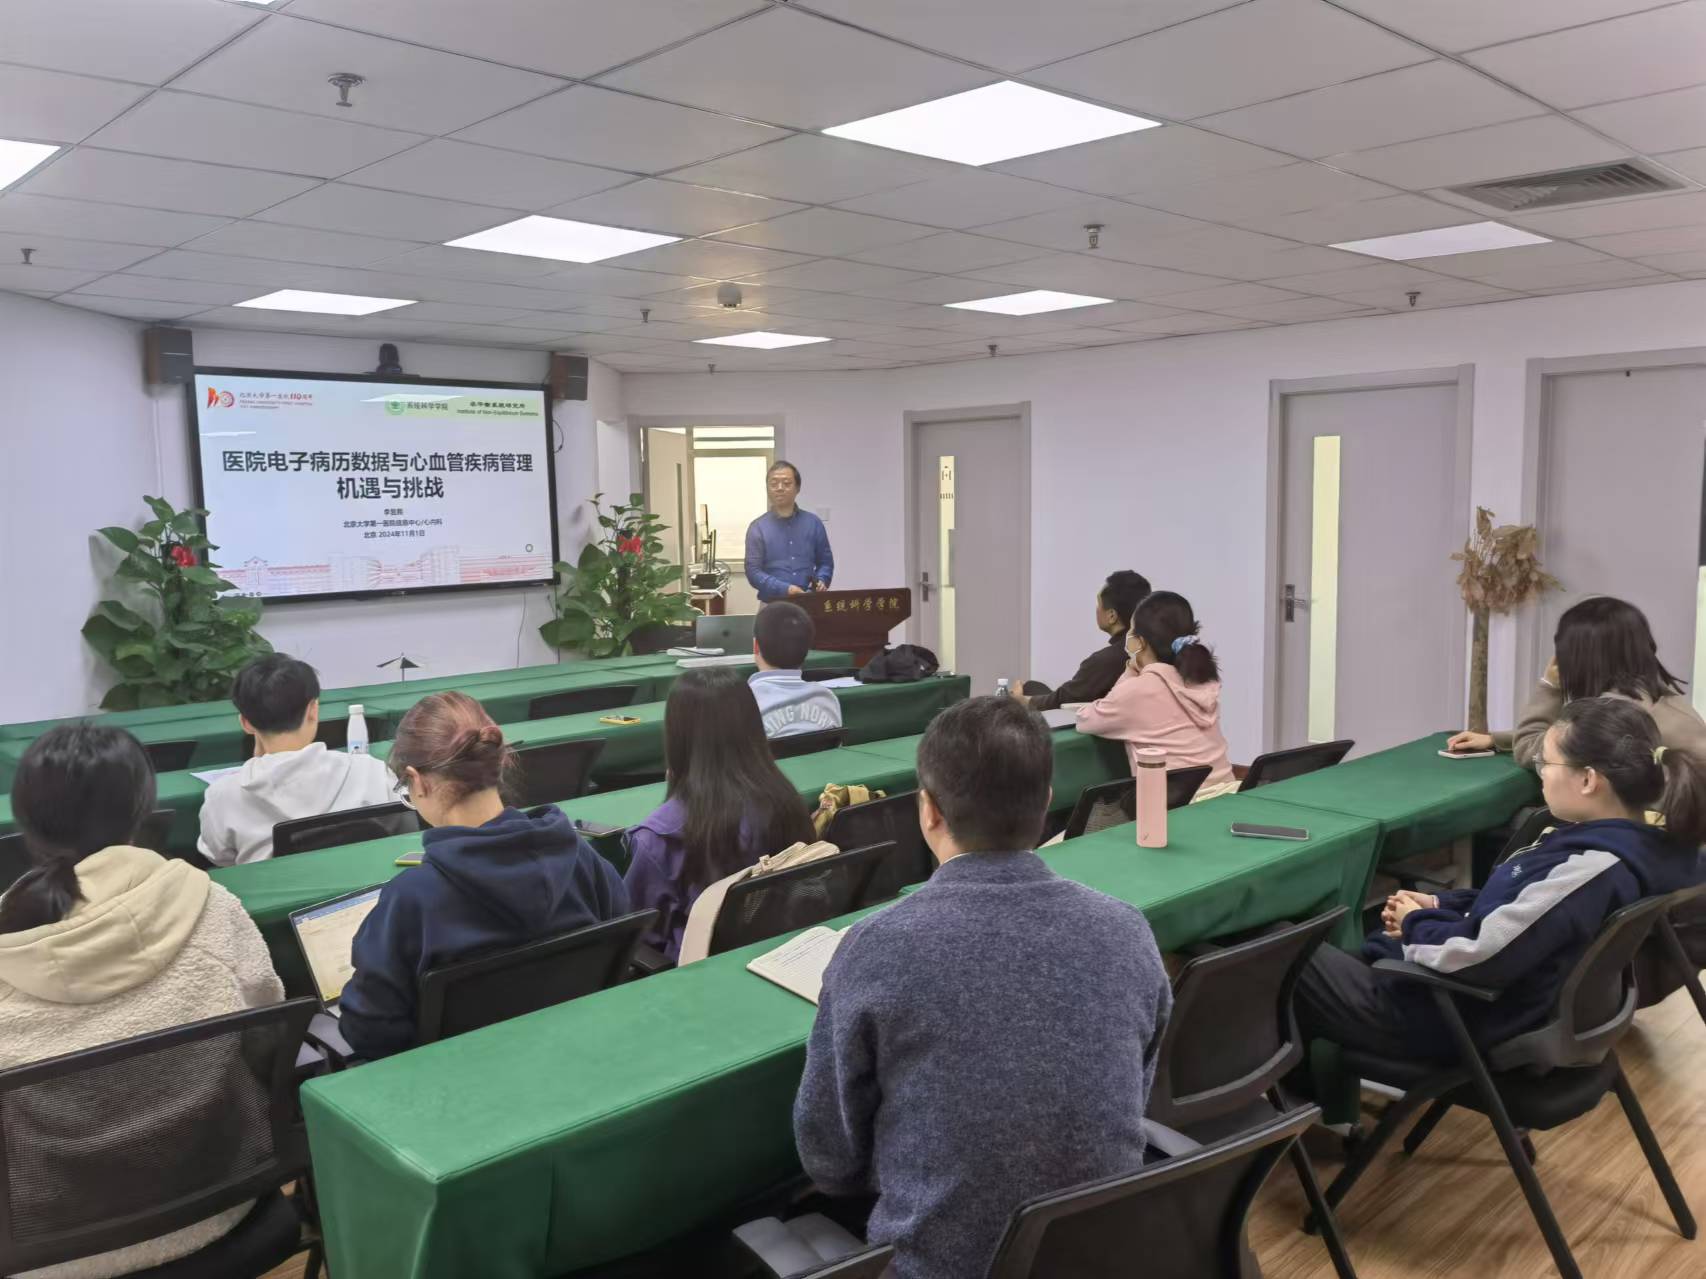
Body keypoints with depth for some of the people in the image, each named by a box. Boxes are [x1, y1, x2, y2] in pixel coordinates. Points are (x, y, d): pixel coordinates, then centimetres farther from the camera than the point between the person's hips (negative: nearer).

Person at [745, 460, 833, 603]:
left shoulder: (814, 523, 9)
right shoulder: (757, 528, 2)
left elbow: (825, 562, 14)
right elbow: (753, 571, -5)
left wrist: (821, 581, -7)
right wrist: (785, 589, -17)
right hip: (772, 607, -2)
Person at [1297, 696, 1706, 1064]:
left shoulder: (1593, 868, -31)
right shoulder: (1653, 846, 0)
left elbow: (1479, 959, -30)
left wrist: (1415, 924, -10)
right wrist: (1437, 906, 2)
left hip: (1459, 1021, -10)